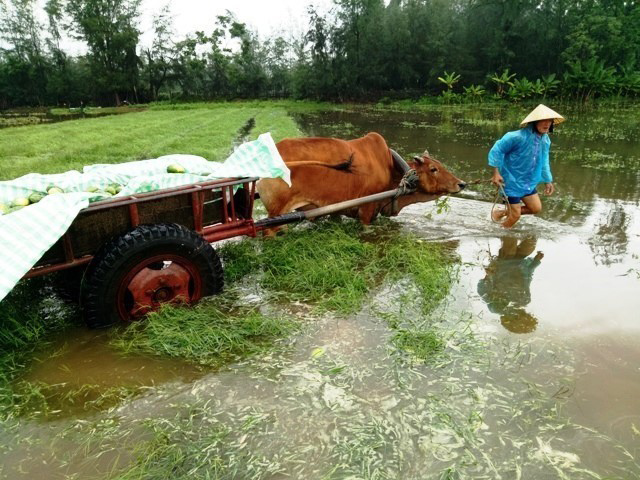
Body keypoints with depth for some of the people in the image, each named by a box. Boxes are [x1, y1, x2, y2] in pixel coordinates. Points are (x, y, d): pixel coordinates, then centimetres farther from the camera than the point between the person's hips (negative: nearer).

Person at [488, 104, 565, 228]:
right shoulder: (518, 137, -26)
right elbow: (497, 149, -19)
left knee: (536, 208, 13)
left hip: (528, 181, 8)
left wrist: (548, 180, 17)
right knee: (515, 216, -2)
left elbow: (544, 162, 13)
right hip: (512, 180, -8)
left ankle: (503, 212, 28)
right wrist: (496, 173, -22)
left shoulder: (545, 140, -1)